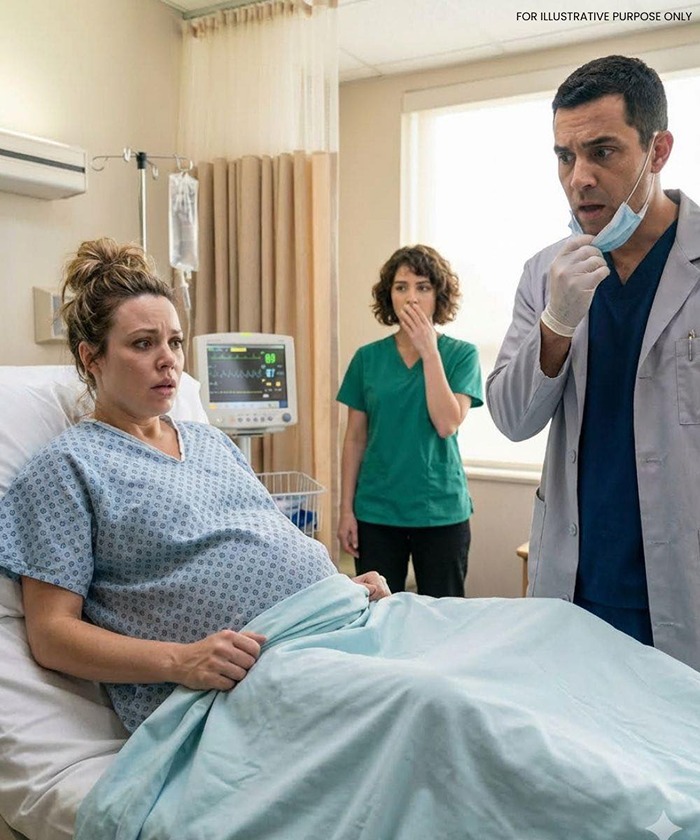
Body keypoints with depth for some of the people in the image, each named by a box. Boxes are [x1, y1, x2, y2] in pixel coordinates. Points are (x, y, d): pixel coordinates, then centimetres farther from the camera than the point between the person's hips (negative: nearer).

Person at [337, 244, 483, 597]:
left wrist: (429, 351, -16)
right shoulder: (368, 357, 2)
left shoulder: (461, 354, -2)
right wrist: (346, 509, 3)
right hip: (376, 513, 2)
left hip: (441, 511, -1)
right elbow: (355, 439, 5)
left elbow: (447, 425, -15)